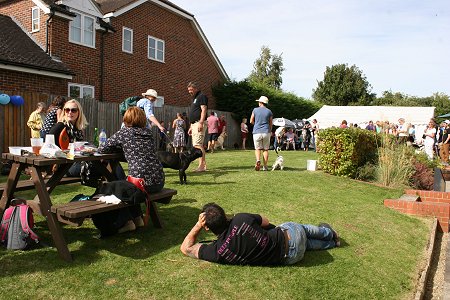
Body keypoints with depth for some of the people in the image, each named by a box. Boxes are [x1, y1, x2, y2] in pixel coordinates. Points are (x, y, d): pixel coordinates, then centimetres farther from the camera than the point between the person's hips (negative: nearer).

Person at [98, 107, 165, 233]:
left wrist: (121, 147, 22)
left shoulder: (124, 132, 1)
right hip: (159, 182, 6)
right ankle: (137, 218, 32)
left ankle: (127, 221, 16)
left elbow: (102, 149, 6)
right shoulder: (149, 133, 15)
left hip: (142, 183, -6)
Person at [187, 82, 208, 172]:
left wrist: (201, 122, -26)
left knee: (197, 145, -16)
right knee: (196, 145, 9)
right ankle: (203, 164, 12)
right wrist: (191, 126, 23)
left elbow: (204, 110, -17)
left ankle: (202, 165, -16)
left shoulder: (202, 96, -5)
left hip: (199, 124, -10)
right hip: (194, 124, 10)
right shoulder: (194, 98, 24)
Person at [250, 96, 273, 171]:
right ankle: (265, 166, 7)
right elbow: (270, 124, 8)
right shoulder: (269, 111, 5)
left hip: (257, 132, -1)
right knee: (265, 149, 8)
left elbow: (251, 121, 8)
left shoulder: (255, 110, 2)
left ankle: (258, 160, -20)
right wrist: (270, 132, 21)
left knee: (257, 149, 8)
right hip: (266, 132, 1)